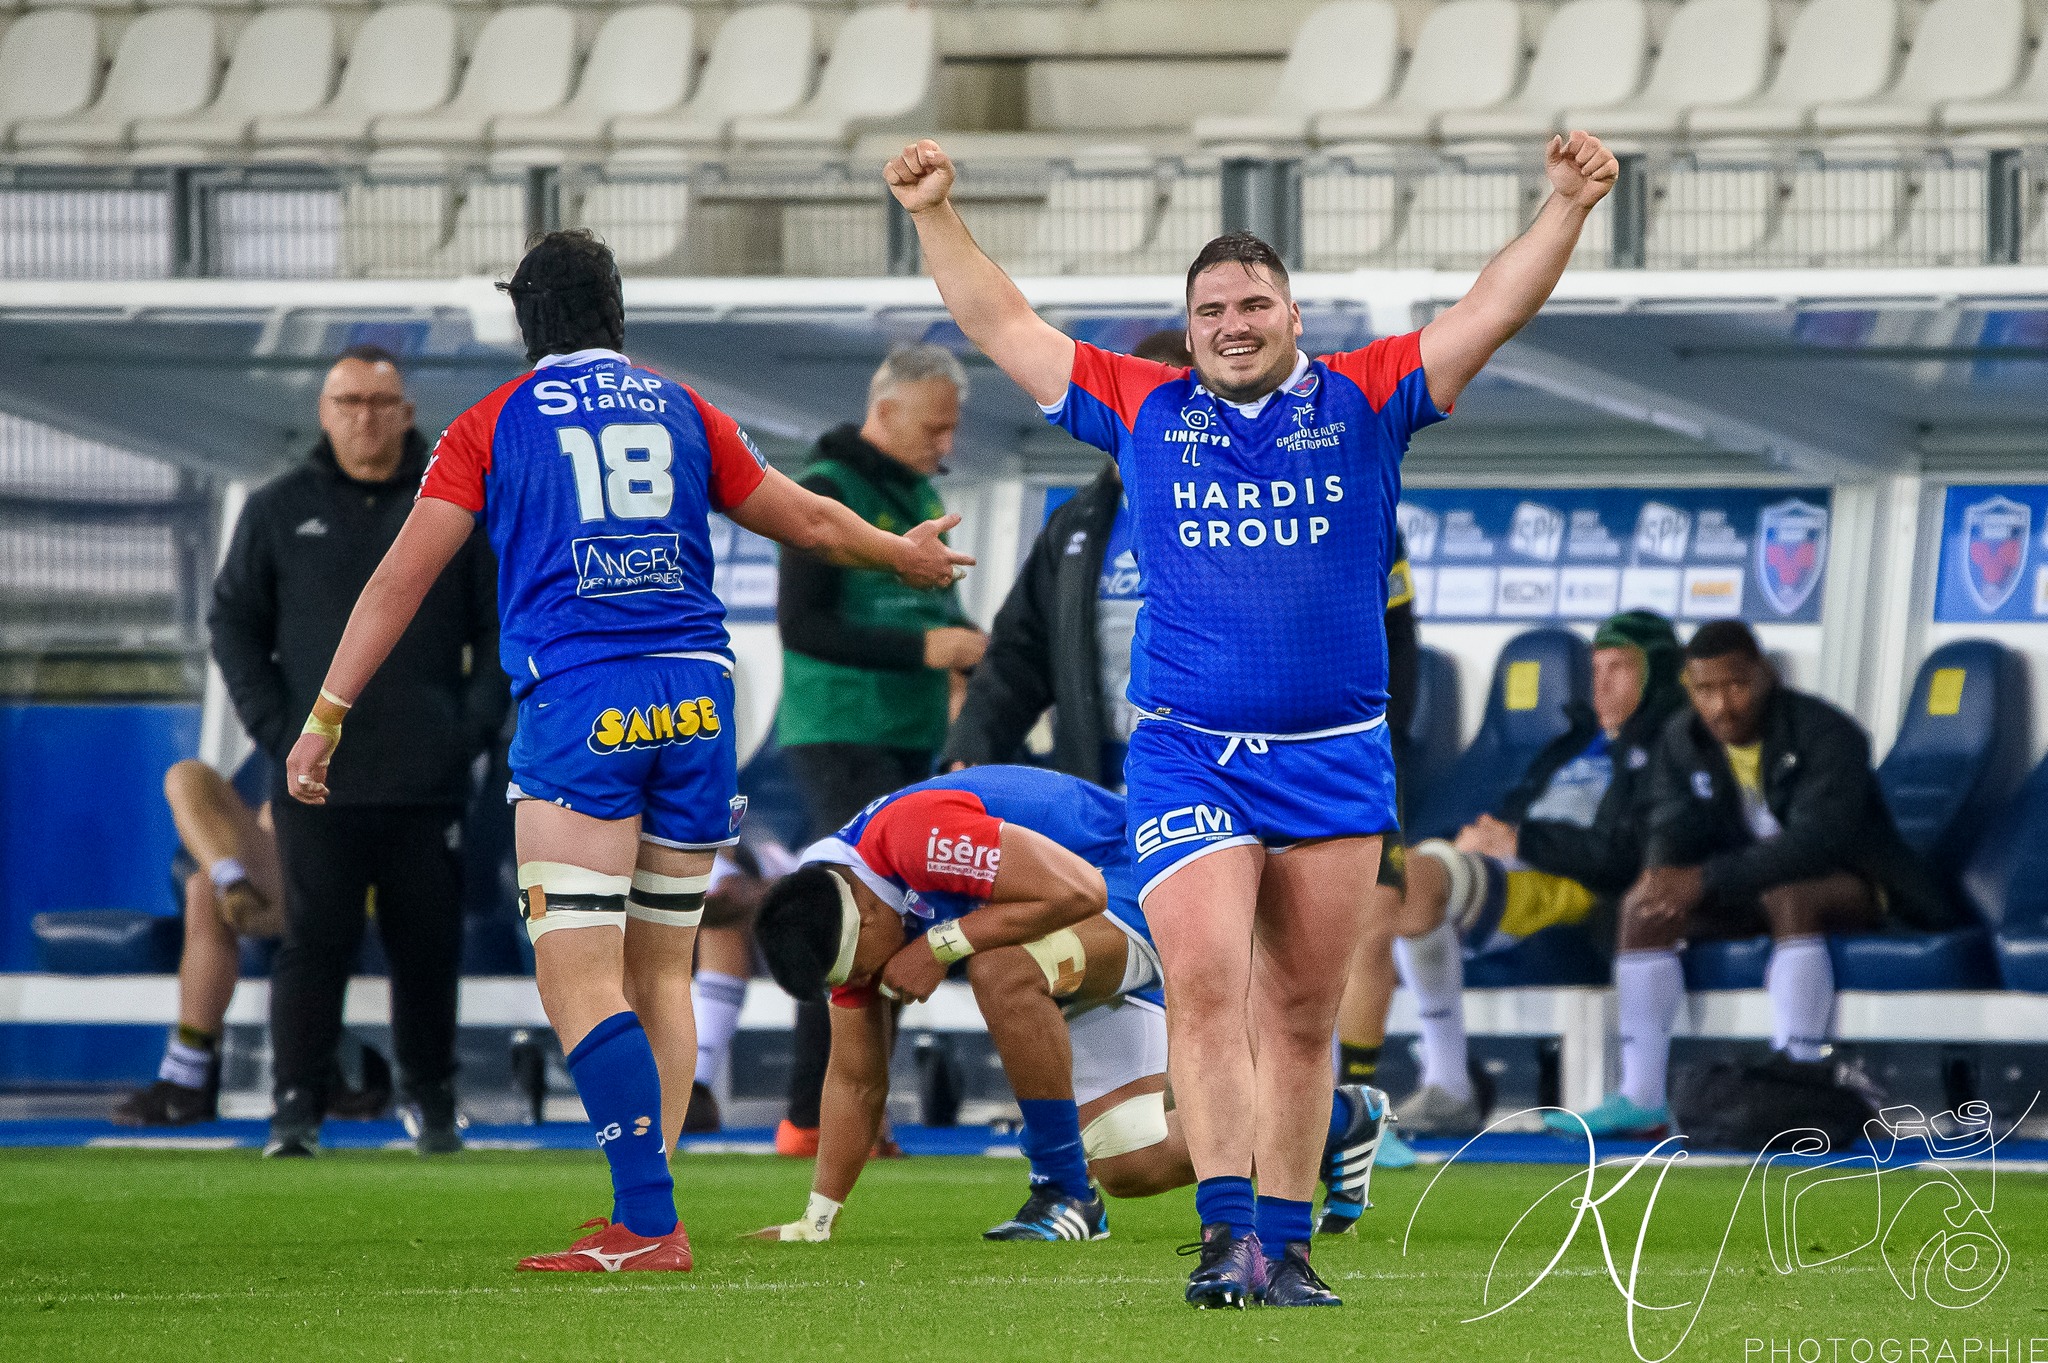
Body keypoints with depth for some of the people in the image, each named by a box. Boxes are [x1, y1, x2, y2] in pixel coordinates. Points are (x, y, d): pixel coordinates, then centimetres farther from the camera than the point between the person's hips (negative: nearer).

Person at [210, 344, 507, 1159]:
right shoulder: (279, 512, 7)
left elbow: (501, 628, 11)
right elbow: (234, 624, 10)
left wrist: (474, 726, -1)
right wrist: (273, 728, -2)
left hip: (427, 784, 1)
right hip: (318, 781, -1)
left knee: (429, 948, 5)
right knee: (314, 943, -6)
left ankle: (432, 1100, 18)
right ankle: (298, 1105, -6)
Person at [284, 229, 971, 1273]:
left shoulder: (493, 424, 8)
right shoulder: (681, 411, 15)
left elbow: (400, 579, 3)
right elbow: (808, 522, 25)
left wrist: (326, 718, 7)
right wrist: (902, 555, 45)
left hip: (577, 701, -4)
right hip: (695, 693, 4)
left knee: (577, 979, -8)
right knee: (661, 973, 12)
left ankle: (648, 1224, -19)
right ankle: (646, 1219, 11)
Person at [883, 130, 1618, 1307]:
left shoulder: (1361, 403, 6)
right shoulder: (1144, 411, 8)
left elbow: (1493, 313, 4)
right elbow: (1003, 326, 13)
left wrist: (1567, 210, -7)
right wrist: (937, 218, 8)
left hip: (1337, 758, 1)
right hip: (1188, 757, -1)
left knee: (1302, 1015, 6)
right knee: (1204, 984, -16)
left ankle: (1285, 1243, 12)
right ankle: (1228, 1231, -19)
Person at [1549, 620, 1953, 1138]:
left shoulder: (1825, 734, -20)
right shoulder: (1681, 741, 0)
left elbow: (1817, 841, -31)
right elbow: (1672, 828, -3)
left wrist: (1708, 880, -38)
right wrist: (1665, 871, -30)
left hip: (1850, 887, -6)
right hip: (1745, 895, 6)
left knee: (1790, 896, -39)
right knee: (1645, 905, -17)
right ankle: (1641, 1100, -21)